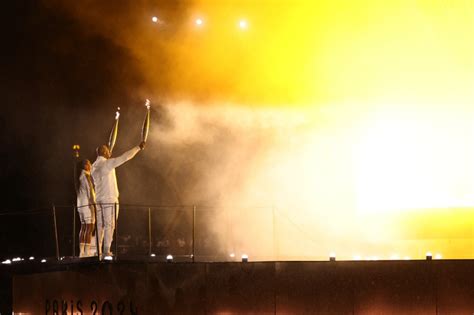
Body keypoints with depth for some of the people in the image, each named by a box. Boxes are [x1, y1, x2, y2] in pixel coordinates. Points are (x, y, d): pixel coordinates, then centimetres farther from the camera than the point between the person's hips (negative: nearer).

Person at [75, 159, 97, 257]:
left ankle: (81, 251, 8)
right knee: (90, 227, -10)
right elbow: (90, 190, -15)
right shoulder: (86, 176, -10)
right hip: (88, 204, -9)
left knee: (83, 227, 9)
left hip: (80, 205, 9)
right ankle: (87, 251, -16)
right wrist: (93, 203, -14)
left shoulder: (79, 177, 15)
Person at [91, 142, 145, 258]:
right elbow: (124, 157, -10)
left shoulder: (94, 167, 11)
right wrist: (138, 147, -3)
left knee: (100, 226, 7)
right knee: (109, 225, -5)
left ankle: (98, 251, 3)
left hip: (99, 200, 7)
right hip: (110, 199, -7)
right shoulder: (108, 163, -9)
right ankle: (106, 251, -10)